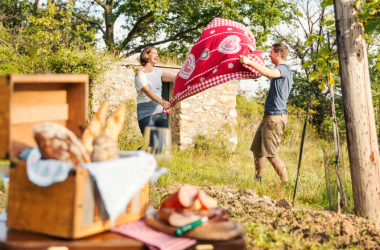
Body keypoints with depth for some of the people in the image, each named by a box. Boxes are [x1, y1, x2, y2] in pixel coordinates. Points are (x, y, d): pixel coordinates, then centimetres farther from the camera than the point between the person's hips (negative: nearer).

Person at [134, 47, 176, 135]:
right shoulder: (140, 73, -4)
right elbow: (147, 91, -19)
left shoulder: (158, 72, 16)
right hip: (146, 114, -6)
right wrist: (162, 102, -33)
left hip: (160, 112, 6)